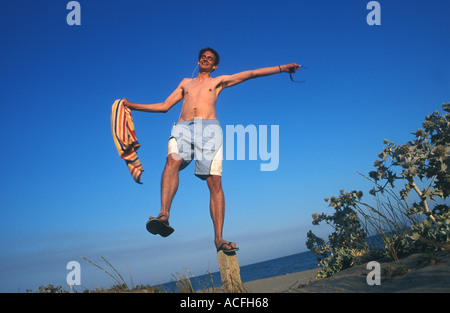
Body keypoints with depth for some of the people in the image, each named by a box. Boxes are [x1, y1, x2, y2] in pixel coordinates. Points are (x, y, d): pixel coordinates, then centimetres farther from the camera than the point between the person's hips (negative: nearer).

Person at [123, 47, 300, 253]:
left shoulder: (218, 81, 28)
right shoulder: (185, 83, 35)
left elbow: (251, 74, 21)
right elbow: (164, 106, 34)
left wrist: (281, 68, 14)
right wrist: (133, 106, 33)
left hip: (209, 129, -1)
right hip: (183, 128, 1)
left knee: (215, 182, -16)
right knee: (172, 161, -33)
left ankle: (218, 239, -18)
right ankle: (164, 214, -49)